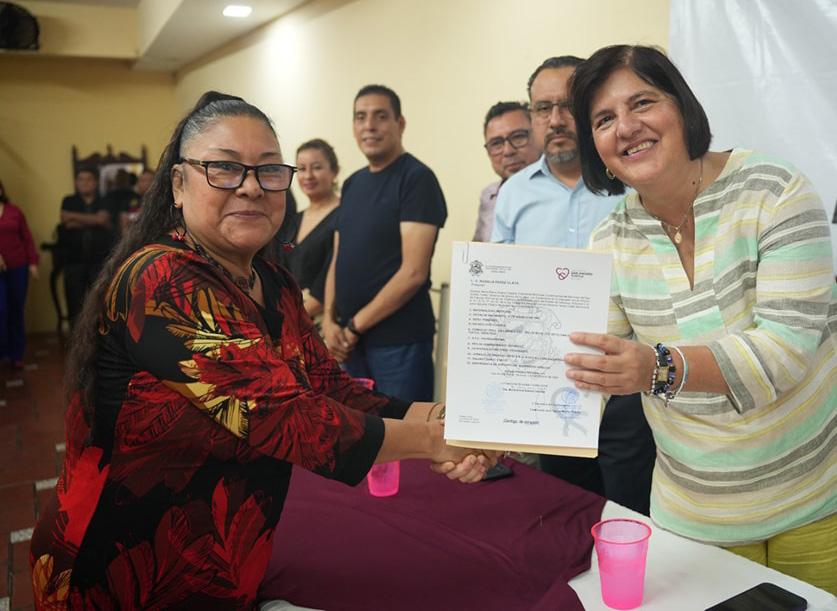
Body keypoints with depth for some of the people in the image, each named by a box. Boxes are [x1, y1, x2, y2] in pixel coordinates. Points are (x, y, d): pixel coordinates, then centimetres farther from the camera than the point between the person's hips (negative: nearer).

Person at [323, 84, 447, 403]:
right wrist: (330, 320, -1)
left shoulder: (417, 179, -10)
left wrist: (355, 325, -13)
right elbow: (339, 259, 15)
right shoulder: (352, 183, 13)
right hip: (352, 340, 7)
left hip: (399, 340, -7)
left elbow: (413, 272, -18)